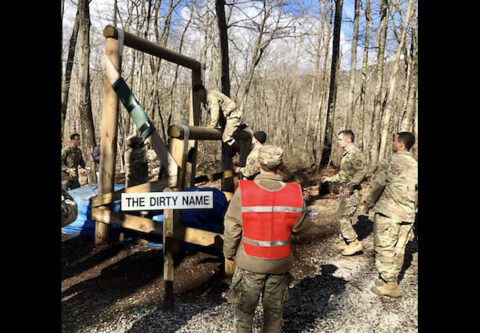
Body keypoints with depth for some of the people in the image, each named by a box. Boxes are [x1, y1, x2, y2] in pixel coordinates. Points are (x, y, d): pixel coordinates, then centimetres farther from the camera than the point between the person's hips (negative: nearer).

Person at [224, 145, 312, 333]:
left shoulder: (243, 192, -19)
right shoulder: (295, 193, -14)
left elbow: (232, 228, -12)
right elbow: (302, 227, -3)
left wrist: (228, 254, 4)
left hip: (250, 263, -1)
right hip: (280, 264, 2)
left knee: (244, 310, 17)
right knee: (274, 310, 22)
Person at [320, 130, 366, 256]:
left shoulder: (356, 154, -16)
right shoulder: (346, 154, 14)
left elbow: (361, 172, -27)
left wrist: (350, 187, -26)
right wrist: (330, 178, 24)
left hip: (352, 193, -10)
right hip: (344, 192, 10)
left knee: (341, 217, -8)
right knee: (344, 217, 15)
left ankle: (354, 243, 2)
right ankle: (344, 242, 26)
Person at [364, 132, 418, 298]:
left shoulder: (390, 161, -8)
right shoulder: (415, 165, 13)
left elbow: (377, 184, -8)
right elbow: (416, 192, 16)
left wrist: (368, 203, 5)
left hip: (388, 212, -6)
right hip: (407, 215, 7)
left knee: (384, 248, 1)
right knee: (398, 249, 13)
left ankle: (386, 284, 4)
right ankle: (393, 281, 23)